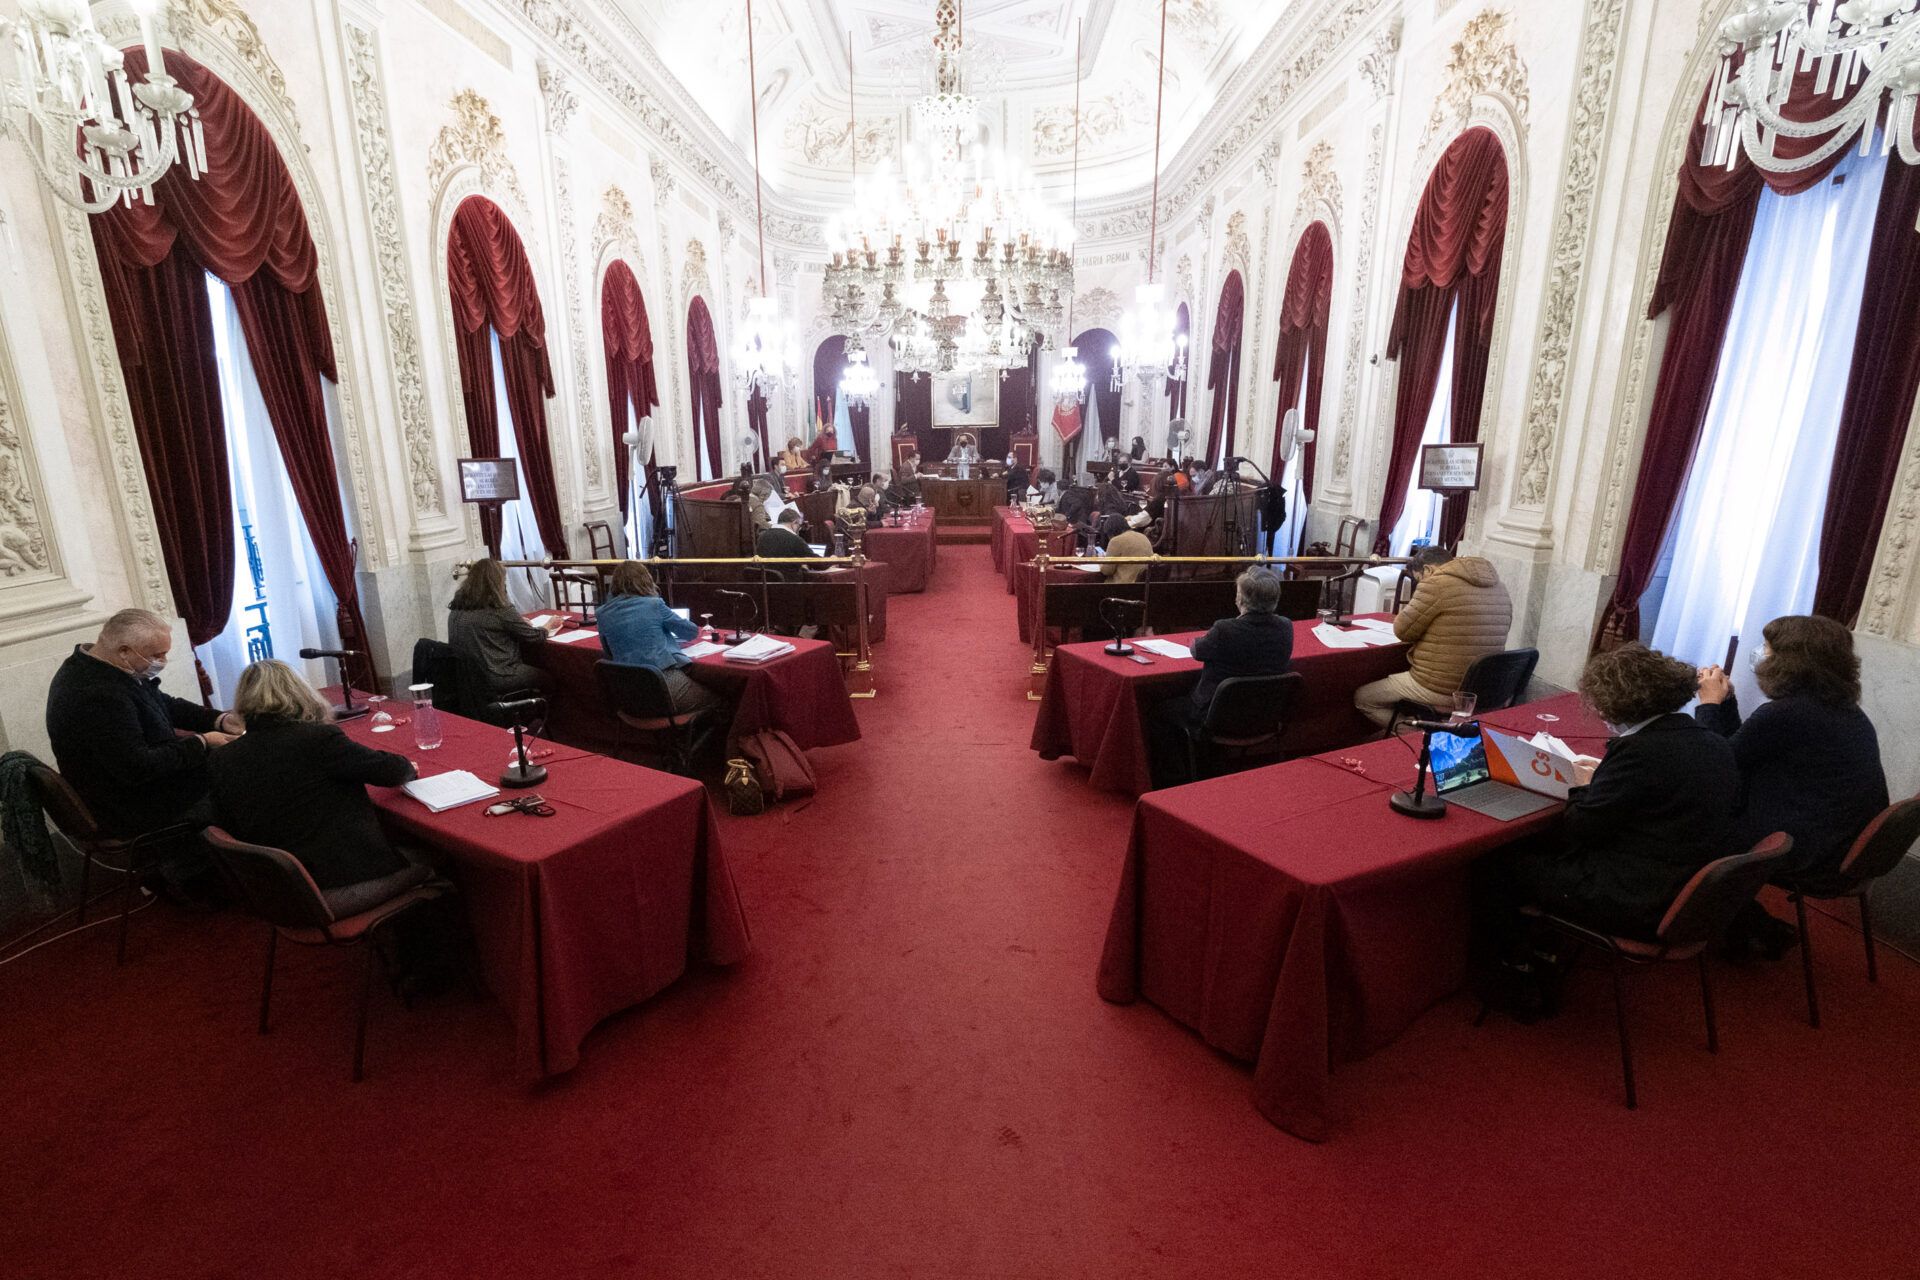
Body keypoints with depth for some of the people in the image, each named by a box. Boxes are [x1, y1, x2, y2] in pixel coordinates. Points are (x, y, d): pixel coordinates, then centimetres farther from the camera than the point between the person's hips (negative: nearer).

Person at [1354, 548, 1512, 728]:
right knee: (1394, 680, 30)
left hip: (1439, 691, -8)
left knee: (1362, 698, 10)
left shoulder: (1436, 584, -16)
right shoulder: (1500, 589, 7)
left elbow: (1403, 630, -8)